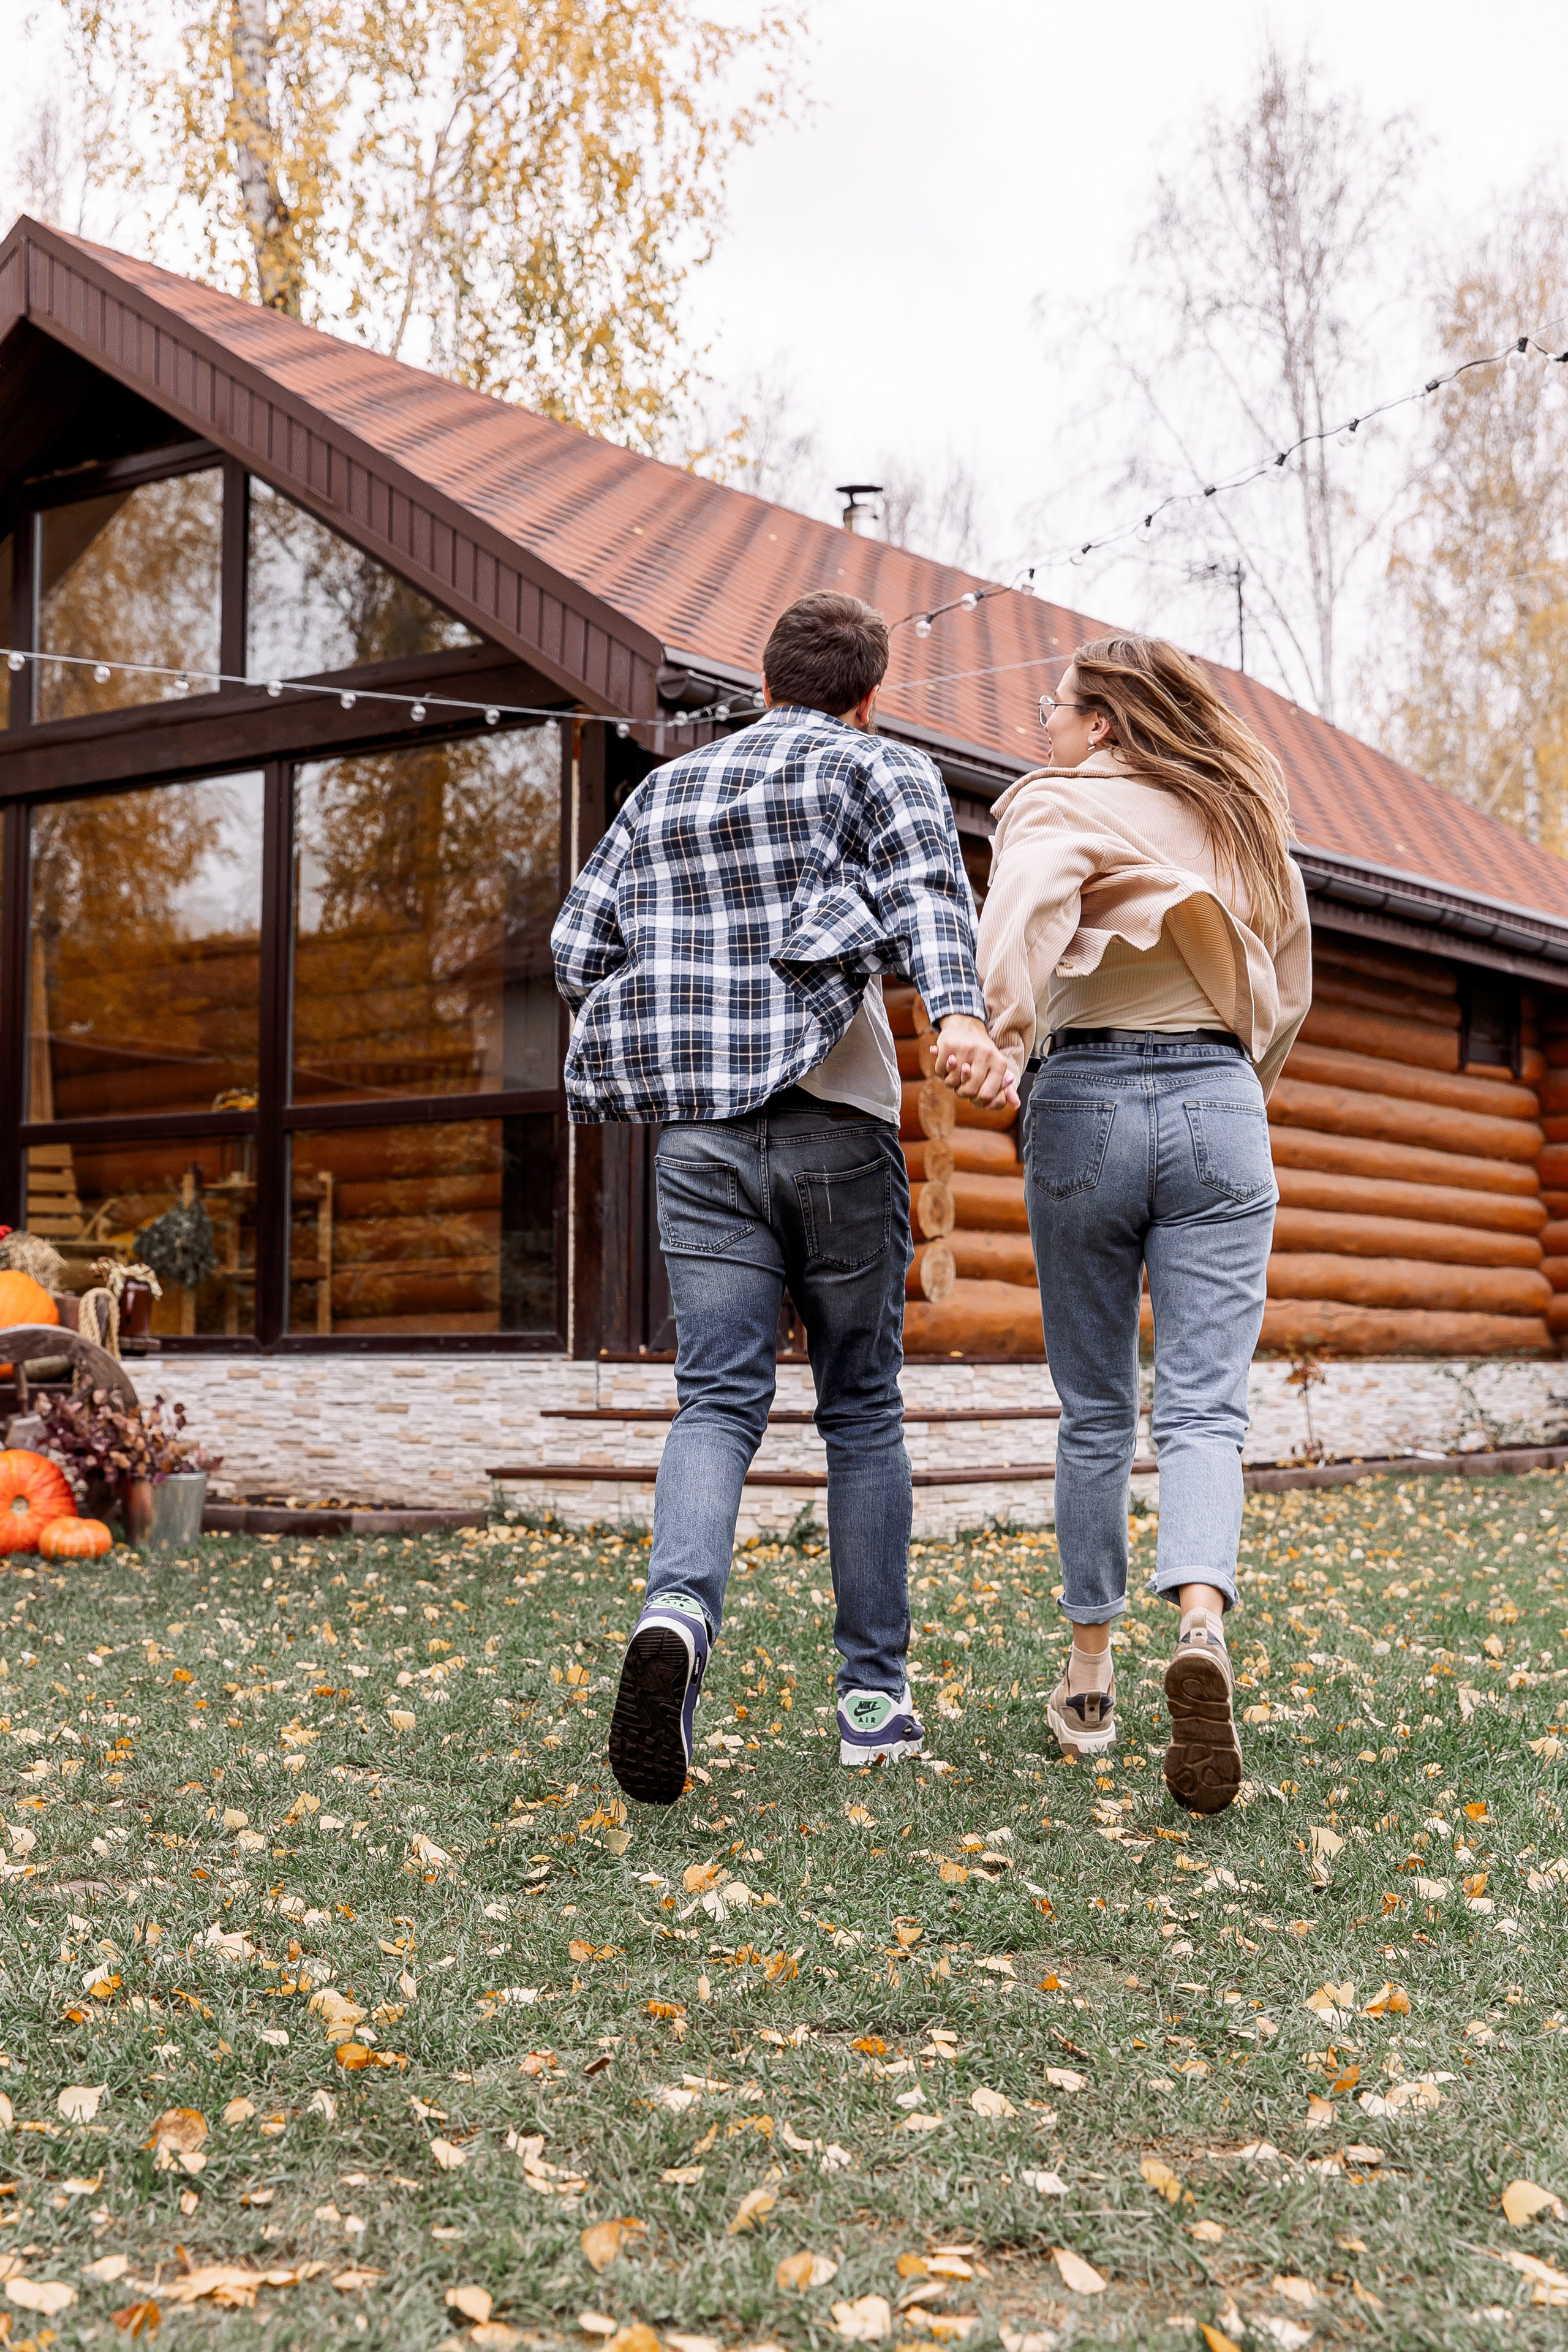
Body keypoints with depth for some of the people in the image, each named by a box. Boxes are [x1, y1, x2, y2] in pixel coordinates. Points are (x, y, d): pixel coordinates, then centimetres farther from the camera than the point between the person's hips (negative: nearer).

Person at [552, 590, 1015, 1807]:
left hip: (700, 1134, 2)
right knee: (863, 1409, 9)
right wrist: (961, 1015, -30)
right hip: (836, 1123, -2)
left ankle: (677, 1615, -29)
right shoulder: (880, 767, 8)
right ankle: (875, 1695, 14)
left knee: (719, 1403, -1)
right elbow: (926, 886, -14)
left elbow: (578, 948, 11)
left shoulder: (663, 792, 19)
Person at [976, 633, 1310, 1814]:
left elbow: (1029, 896, -22)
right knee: (1205, 1413, -2)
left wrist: (1006, 1028, -36)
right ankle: (1203, 1632, -28)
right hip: (1217, 1108, 2)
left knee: (1096, 1413, 11)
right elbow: (1289, 990, 24)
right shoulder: (1243, 817, 18)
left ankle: (1091, 1676, 18)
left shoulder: (1065, 801, 2)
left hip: (1087, 1103, -2)